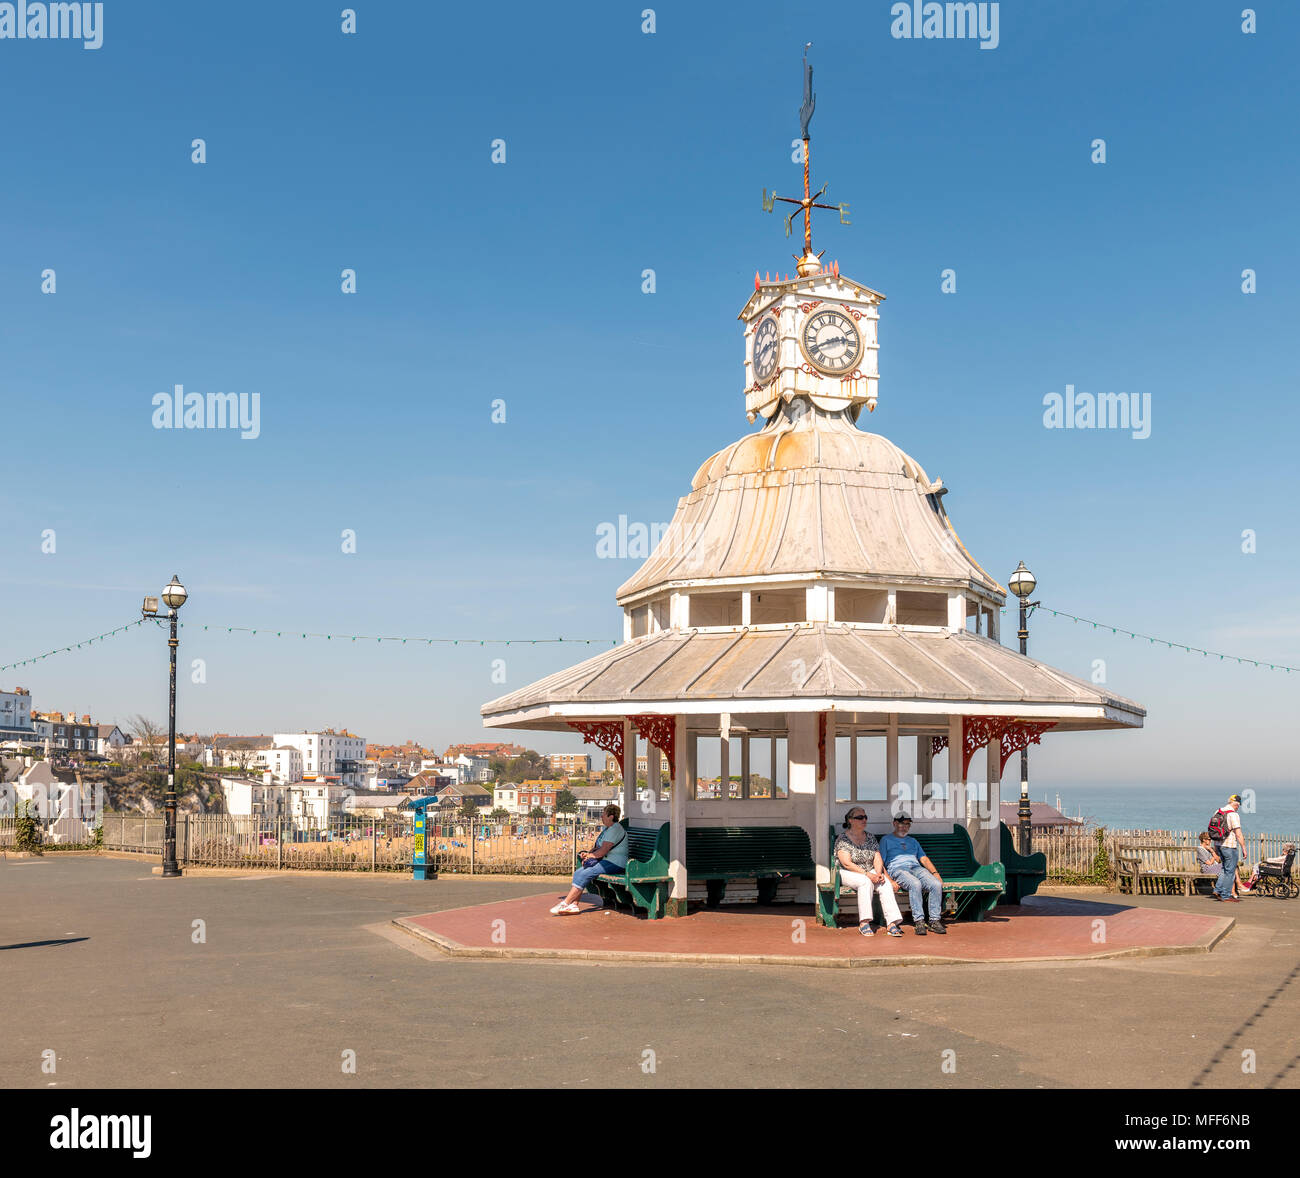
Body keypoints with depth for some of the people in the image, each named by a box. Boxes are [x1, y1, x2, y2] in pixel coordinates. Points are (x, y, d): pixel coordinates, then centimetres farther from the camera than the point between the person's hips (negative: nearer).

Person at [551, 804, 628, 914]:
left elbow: (603, 851, -17)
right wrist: (588, 853, 4)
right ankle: (574, 905, -16)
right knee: (578, 873, -7)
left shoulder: (615, 829, -13)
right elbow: (598, 847, 23)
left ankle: (565, 904, -21)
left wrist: (589, 855, -4)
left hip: (615, 864, -10)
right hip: (605, 861, 10)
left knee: (584, 874, -23)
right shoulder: (607, 829, 21)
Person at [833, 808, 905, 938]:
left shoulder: (871, 837, 11)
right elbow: (847, 864, -15)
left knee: (886, 884, -26)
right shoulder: (843, 839, -6)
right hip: (849, 874, -4)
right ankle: (864, 923, -36)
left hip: (870, 872, 5)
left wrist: (878, 874, -17)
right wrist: (867, 874, -23)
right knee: (866, 882, -36)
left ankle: (892, 923, -35)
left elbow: (877, 859, 4)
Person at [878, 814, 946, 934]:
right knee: (915, 884, -38)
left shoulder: (913, 841, 32)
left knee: (936, 884, -27)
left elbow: (924, 859, 23)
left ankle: (935, 920, -25)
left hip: (916, 868, 5)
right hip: (897, 869, -5)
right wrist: (889, 880, -12)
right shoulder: (886, 840, 16)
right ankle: (919, 921, -36)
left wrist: (935, 873, 2)